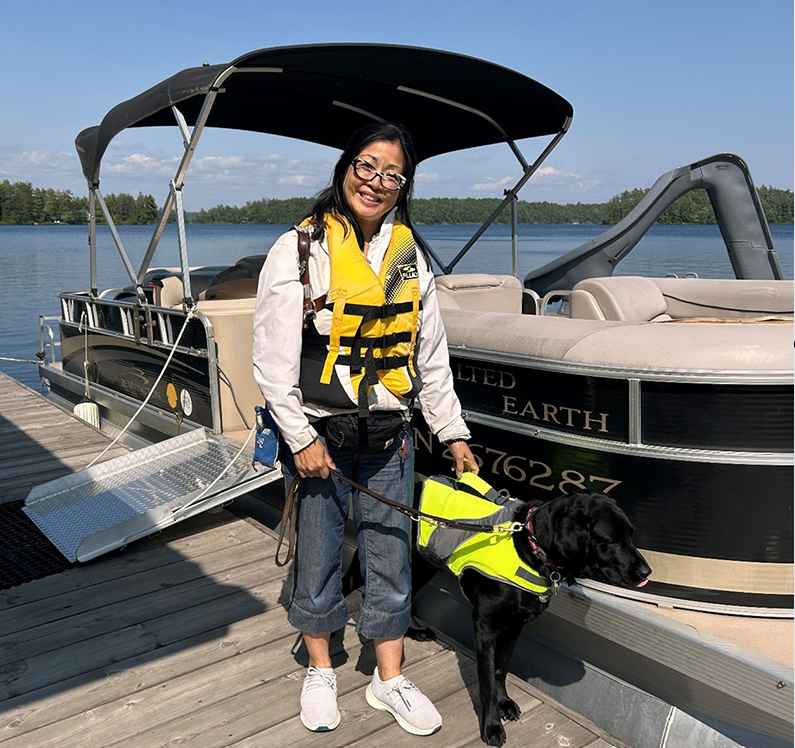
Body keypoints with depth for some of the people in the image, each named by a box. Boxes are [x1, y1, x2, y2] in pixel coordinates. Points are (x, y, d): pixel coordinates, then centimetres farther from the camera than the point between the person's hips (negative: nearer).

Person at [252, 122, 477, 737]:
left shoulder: (410, 257, 8)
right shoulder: (299, 249, -6)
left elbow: (431, 357, 12)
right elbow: (272, 358, -9)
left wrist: (454, 432, 10)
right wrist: (300, 438, -13)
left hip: (388, 432, 4)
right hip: (317, 433, -3)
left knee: (391, 557, 11)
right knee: (318, 556, 10)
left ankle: (389, 680, 29)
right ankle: (320, 672, 33)